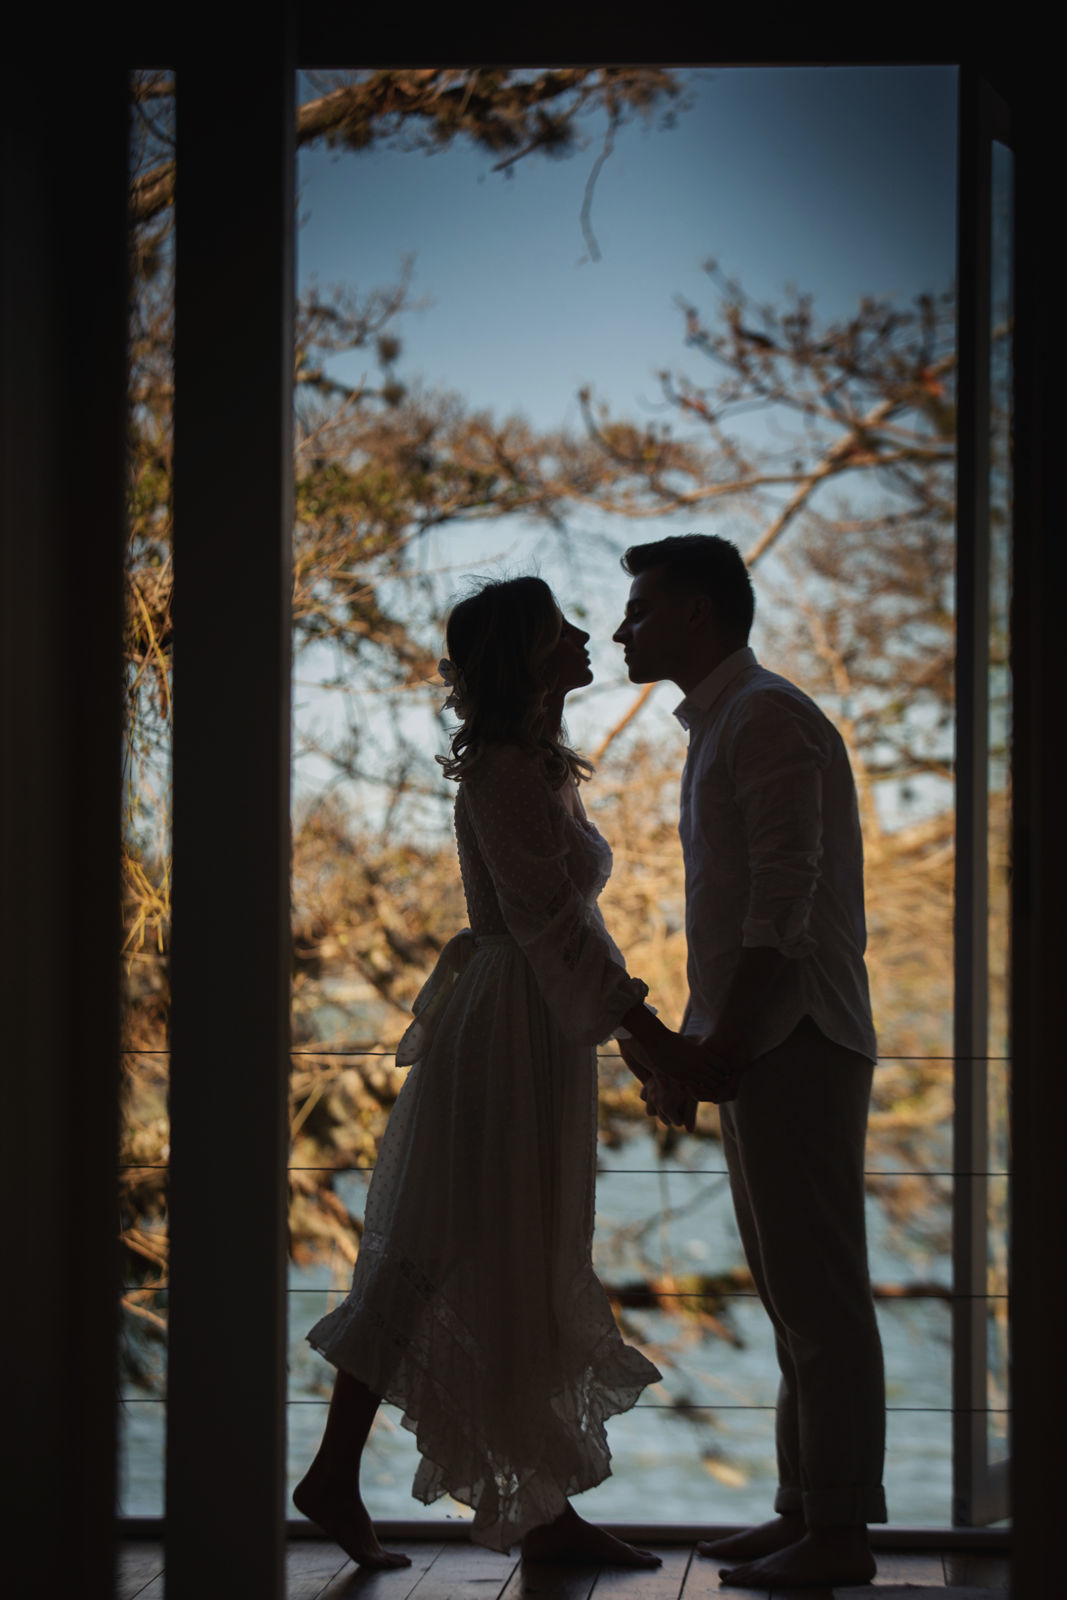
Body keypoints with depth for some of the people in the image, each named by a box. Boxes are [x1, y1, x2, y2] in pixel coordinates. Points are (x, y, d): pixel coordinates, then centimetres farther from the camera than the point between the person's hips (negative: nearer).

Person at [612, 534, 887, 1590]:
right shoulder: (719, 727, 20)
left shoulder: (768, 719, -10)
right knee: (790, 1291, 12)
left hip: (796, 1046, -10)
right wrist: (687, 1050, 19)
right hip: (758, 1051, 10)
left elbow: (782, 909, -19)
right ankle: (804, 1509, 17)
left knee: (818, 1292, -7)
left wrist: (721, 1049, -21)